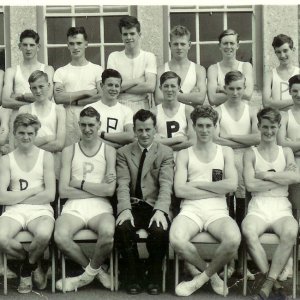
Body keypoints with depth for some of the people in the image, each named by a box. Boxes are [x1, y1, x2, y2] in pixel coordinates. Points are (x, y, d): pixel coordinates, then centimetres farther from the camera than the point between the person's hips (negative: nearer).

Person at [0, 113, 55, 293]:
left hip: (40, 210, -1)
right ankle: (34, 263, 3)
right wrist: (33, 190, -5)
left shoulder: (46, 157, 6)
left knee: (44, 235, -36)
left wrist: (16, 197, -4)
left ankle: (27, 268, 0)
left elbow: (50, 195, -4)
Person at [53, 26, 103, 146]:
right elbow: (58, 98, -3)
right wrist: (86, 92, -6)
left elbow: (102, 96, -6)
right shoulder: (61, 72, 12)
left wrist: (72, 100, -5)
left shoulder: (97, 69, 8)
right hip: (69, 126, 1)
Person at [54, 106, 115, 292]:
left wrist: (79, 183, -2)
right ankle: (97, 271, -3)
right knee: (60, 237, -31)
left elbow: (110, 190, -5)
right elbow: (63, 191, 1)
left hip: (100, 207, -1)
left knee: (107, 233, -35)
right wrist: (98, 189, -4)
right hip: (74, 207, 1)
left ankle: (90, 273, -3)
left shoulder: (109, 151, 8)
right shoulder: (69, 151, 12)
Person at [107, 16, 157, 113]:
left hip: (142, 108, 0)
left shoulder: (149, 57, 4)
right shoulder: (113, 57, 8)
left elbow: (150, 87, -9)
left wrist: (122, 87, -6)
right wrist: (136, 81, -6)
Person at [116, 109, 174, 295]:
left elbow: (166, 185, -7)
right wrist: (125, 209, -22)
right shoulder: (123, 153, 10)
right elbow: (123, 184, -3)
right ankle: (133, 276, -7)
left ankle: (154, 278, -5)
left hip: (155, 206, -1)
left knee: (160, 230, -32)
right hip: (132, 206, 1)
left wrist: (160, 210, -25)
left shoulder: (166, 153, 7)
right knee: (122, 227, -31)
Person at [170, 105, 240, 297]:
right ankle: (212, 274, -2)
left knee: (234, 240, -34)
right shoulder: (184, 154, 12)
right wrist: (217, 190, -4)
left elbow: (232, 185, -2)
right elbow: (179, 190, -3)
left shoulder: (226, 152, 14)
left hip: (218, 211, 0)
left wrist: (197, 183, -3)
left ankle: (203, 277, -5)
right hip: (190, 210, 0)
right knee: (177, 241, -33)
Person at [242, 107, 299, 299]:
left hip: (282, 208, 1)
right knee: (248, 231, -35)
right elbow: (250, 185, -5)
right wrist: (282, 178, -2)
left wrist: (266, 175, -5)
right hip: (258, 208, -1)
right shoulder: (251, 154, 11)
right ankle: (275, 283, -21)